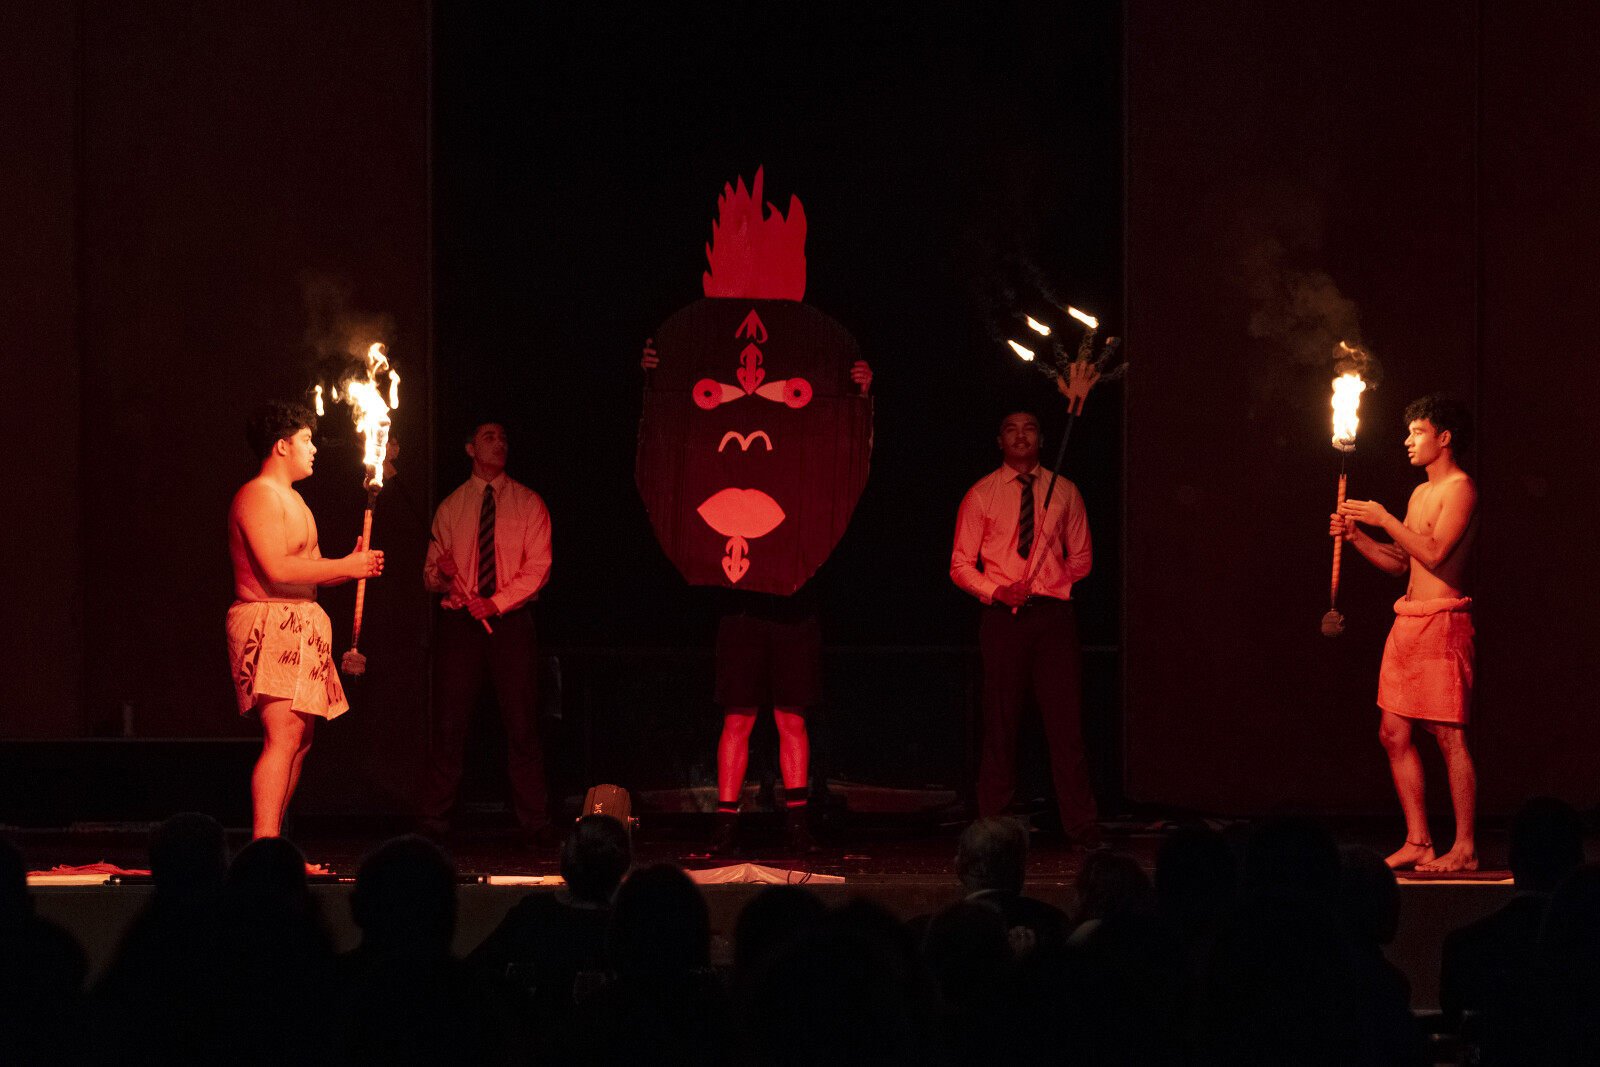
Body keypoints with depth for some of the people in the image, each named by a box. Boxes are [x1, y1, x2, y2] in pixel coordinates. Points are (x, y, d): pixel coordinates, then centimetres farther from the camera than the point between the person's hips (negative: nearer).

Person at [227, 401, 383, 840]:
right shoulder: (259, 496, -11)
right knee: (284, 735, -18)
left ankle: (270, 843, 10)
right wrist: (345, 567, -15)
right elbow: (276, 569, -21)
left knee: (300, 739, 7)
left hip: (299, 628, 11)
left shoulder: (291, 499, 23)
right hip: (269, 626, -11)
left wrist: (352, 565, 4)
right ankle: (265, 846, -23)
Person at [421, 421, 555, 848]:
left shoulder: (527, 504, 7)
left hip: (511, 620, -1)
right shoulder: (450, 508, 11)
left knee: (522, 726, -3)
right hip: (460, 621, 1)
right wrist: (441, 571, -14)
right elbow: (430, 576, 10)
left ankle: (535, 825, -1)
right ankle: (433, 825, 0)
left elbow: (537, 568, -2)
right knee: (449, 725, -3)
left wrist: (497, 603, -14)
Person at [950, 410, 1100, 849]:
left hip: (1054, 614, 1)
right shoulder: (981, 495, 5)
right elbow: (961, 565, 5)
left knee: (1065, 719, -3)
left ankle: (1080, 826, -1)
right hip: (1003, 616, -1)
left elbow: (1081, 558, 18)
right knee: (1001, 722, 0)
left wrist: (1047, 583, 3)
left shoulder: (1064, 492, 10)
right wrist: (998, 590, -12)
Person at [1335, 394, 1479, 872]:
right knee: (1394, 734, 7)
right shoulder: (1420, 493, 20)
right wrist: (1355, 535, 9)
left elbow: (1435, 552, -18)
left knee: (1449, 736, -8)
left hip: (1442, 619, -9)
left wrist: (1384, 519, -11)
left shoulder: (1460, 489, -7)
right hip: (1408, 619, 9)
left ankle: (1464, 849, -5)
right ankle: (1418, 842, 12)